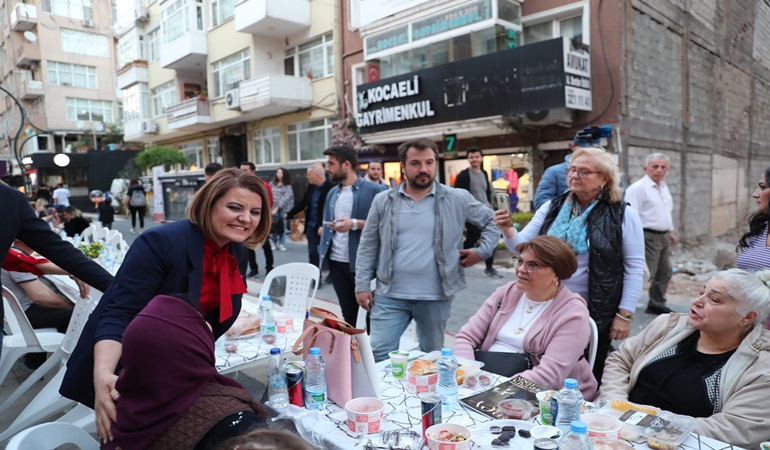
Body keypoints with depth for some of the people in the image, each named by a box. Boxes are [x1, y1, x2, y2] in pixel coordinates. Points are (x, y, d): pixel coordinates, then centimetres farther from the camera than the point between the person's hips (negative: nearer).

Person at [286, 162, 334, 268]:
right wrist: (288, 215, 18)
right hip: (311, 227, 6)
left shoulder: (330, 188, -14)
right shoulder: (311, 187, 8)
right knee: (313, 254, 10)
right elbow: (302, 203, 17)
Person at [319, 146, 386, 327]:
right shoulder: (332, 193, 11)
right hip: (336, 262, 6)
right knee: (347, 312, 18)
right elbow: (326, 225, 15)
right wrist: (323, 255, 10)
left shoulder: (374, 190, -9)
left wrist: (355, 224, -21)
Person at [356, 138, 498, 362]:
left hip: (436, 297, 0)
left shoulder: (457, 199, -2)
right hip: (390, 295, 1)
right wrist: (362, 285, 1)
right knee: (379, 355, 2)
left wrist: (482, 251, -1)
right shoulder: (383, 201, 2)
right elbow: (368, 246, 5)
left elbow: (492, 222, 10)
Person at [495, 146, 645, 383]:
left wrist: (625, 314, -9)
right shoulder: (552, 207, 3)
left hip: (595, 314, -3)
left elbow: (634, 267, -6)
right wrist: (508, 230, -18)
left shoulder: (623, 214, -6)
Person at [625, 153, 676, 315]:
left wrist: (670, 231, 25)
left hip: (663, 237, 9)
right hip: (648, 237, -9)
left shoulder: (664, 187, 15)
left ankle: (657, 304, 31)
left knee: (664, 273, 17)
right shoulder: (638, 188, -14)